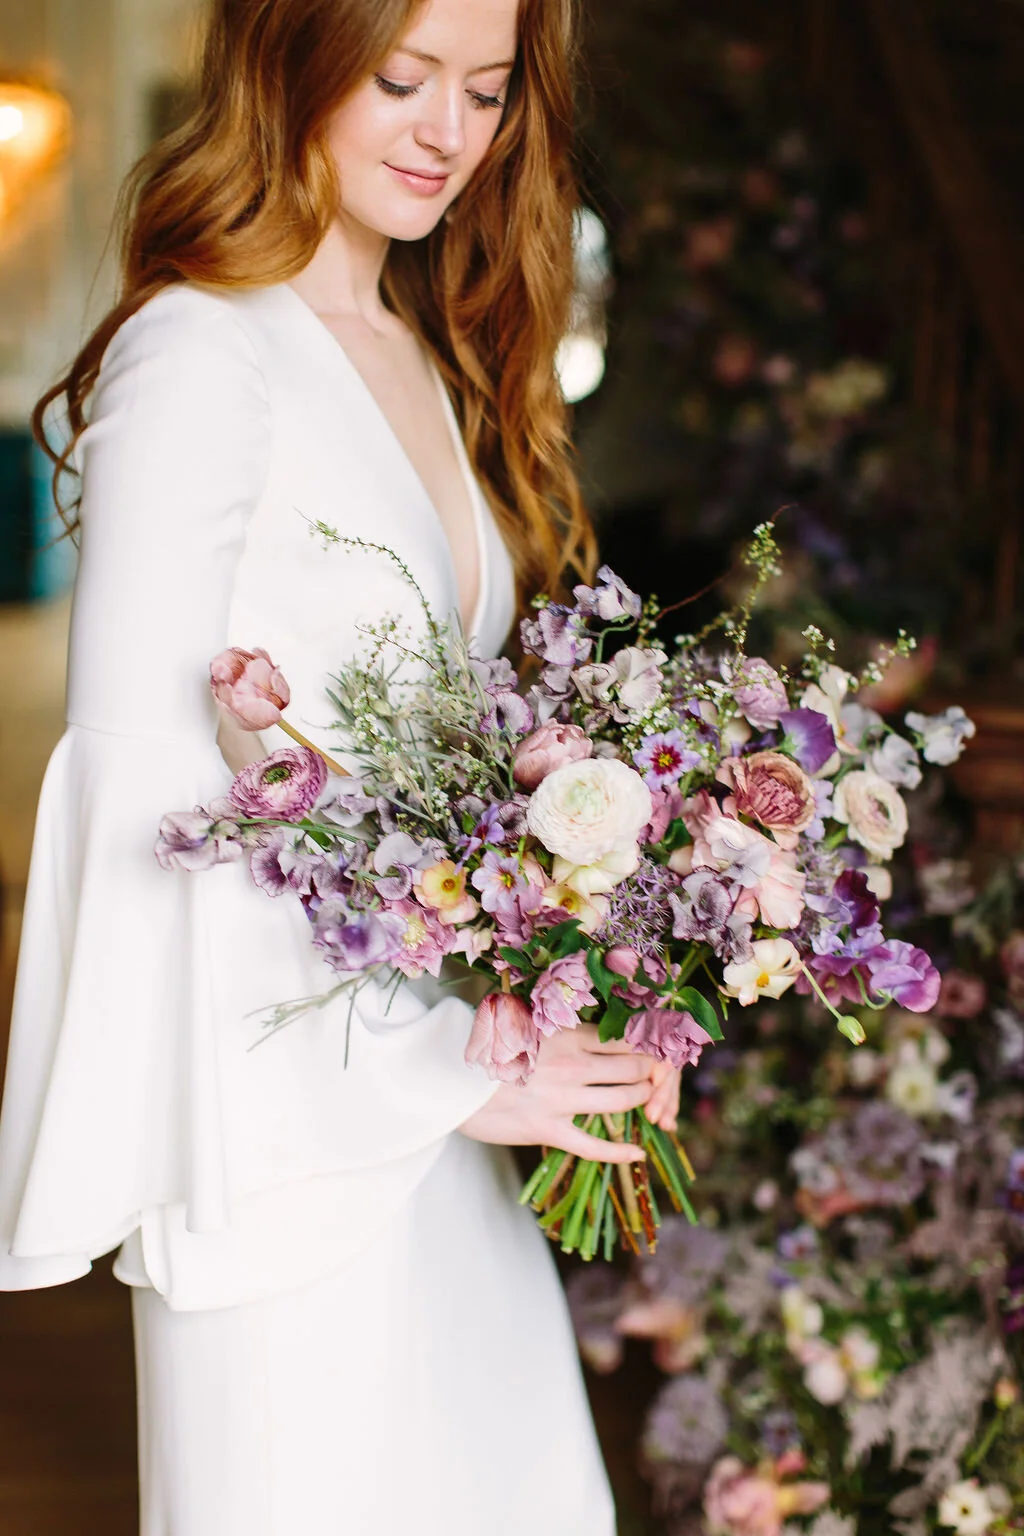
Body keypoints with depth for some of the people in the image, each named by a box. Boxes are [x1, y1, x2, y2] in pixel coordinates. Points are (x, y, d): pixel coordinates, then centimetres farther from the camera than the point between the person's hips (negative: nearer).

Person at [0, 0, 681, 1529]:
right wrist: (435, 1069, -15)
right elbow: (143, 794, -17)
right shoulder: (200, 360, -12)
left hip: (443, 1116, 8)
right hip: (292, 1115, -7)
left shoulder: (433, 360, 13)